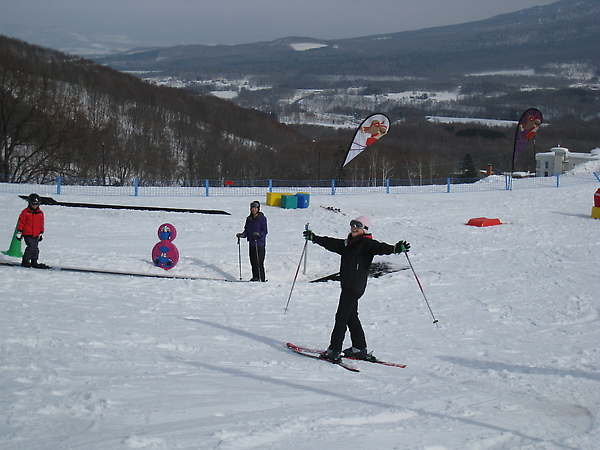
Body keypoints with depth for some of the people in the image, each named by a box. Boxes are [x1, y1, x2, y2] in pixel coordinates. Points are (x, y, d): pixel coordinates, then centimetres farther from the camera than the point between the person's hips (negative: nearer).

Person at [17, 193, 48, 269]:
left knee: (36, 248, 5)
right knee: (31, 247, -15)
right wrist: (19, 232, -2)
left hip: (36, 235, 5)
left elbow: (41, 224, 19)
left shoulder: (40, 213, 11)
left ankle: (34, 262, 15)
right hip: (27, 234, -5)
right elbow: (21, 222, 0)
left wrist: (41, 233, 19)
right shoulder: (25, 212, -2)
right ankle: (25, 261, -6)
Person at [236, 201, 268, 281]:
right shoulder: (249, 219, 14)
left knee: (258, 262, -11)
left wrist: (259, 234, -26)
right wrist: (242, 235, 0)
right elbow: (247, 230, 19)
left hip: (260, 244, -6)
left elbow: (265, 231, -8)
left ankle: (261, 278, -7)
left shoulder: (262, 218, -4)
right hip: (251, 243, 6)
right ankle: (255, 277, 14)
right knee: (253, 261, 6)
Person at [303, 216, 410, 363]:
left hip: (355, 286, -9)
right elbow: (331, 243, 28)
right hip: (347, 284, 9)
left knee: (342, 317, -9)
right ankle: (360, 349, 26)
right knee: (351, 317, 16)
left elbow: (379, 247, -23)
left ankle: (334, 351, -8)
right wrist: (314, 238, 36)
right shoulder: (348, 244, 16)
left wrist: (395, 249, -42)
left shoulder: (366, 243, -7)